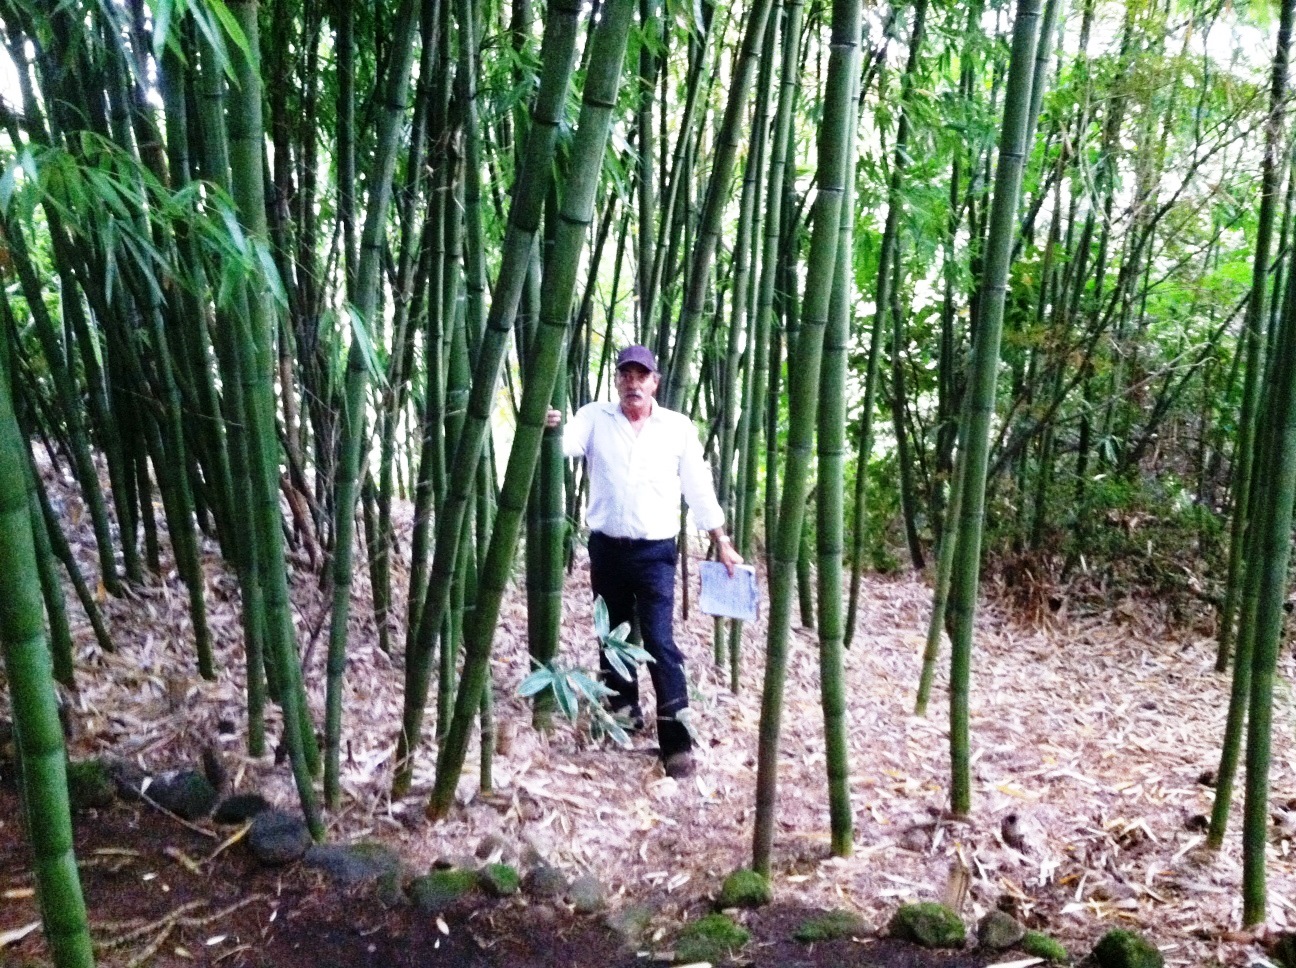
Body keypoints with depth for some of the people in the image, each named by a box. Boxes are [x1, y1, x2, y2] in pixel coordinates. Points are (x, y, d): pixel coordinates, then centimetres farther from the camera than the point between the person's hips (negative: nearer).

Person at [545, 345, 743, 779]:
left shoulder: (678, 427, 0)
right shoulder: (594, 418, 2)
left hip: (656, 552, -2)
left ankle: (677, 742, -6)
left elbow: (699, 488, 5)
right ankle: (622, 709, 34)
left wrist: (723, 542, 6)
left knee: (660, 643, -9)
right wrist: (548, 429, -41)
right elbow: (563, 444, -17)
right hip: (607, 547, 3)